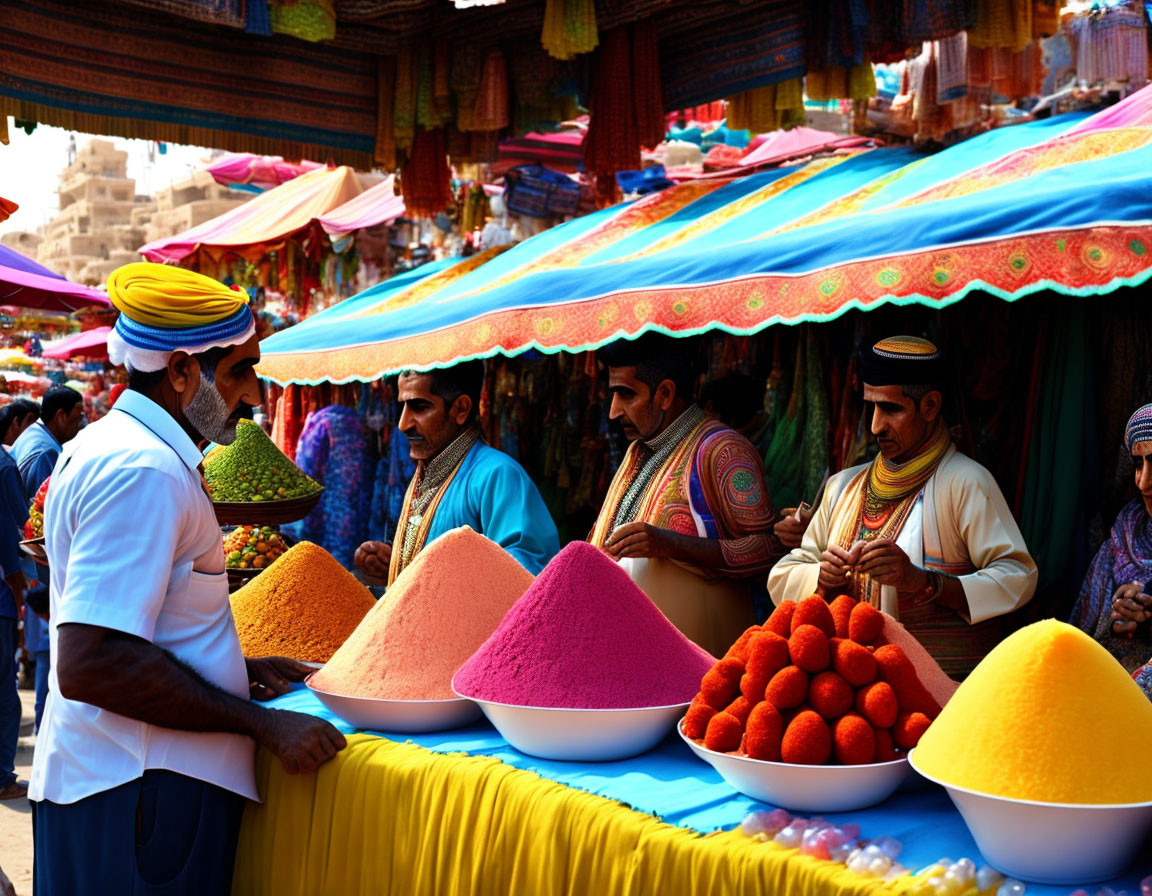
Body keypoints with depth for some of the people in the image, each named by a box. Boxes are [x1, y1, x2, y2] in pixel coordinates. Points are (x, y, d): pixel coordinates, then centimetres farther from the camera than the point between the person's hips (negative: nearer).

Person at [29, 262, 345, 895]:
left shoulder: (103, 445, 14)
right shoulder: (143, 470, -20)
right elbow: (90, 664, -27)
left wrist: (237, 669, 17)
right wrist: (261, 723, -22)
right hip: (142, 791, -10)